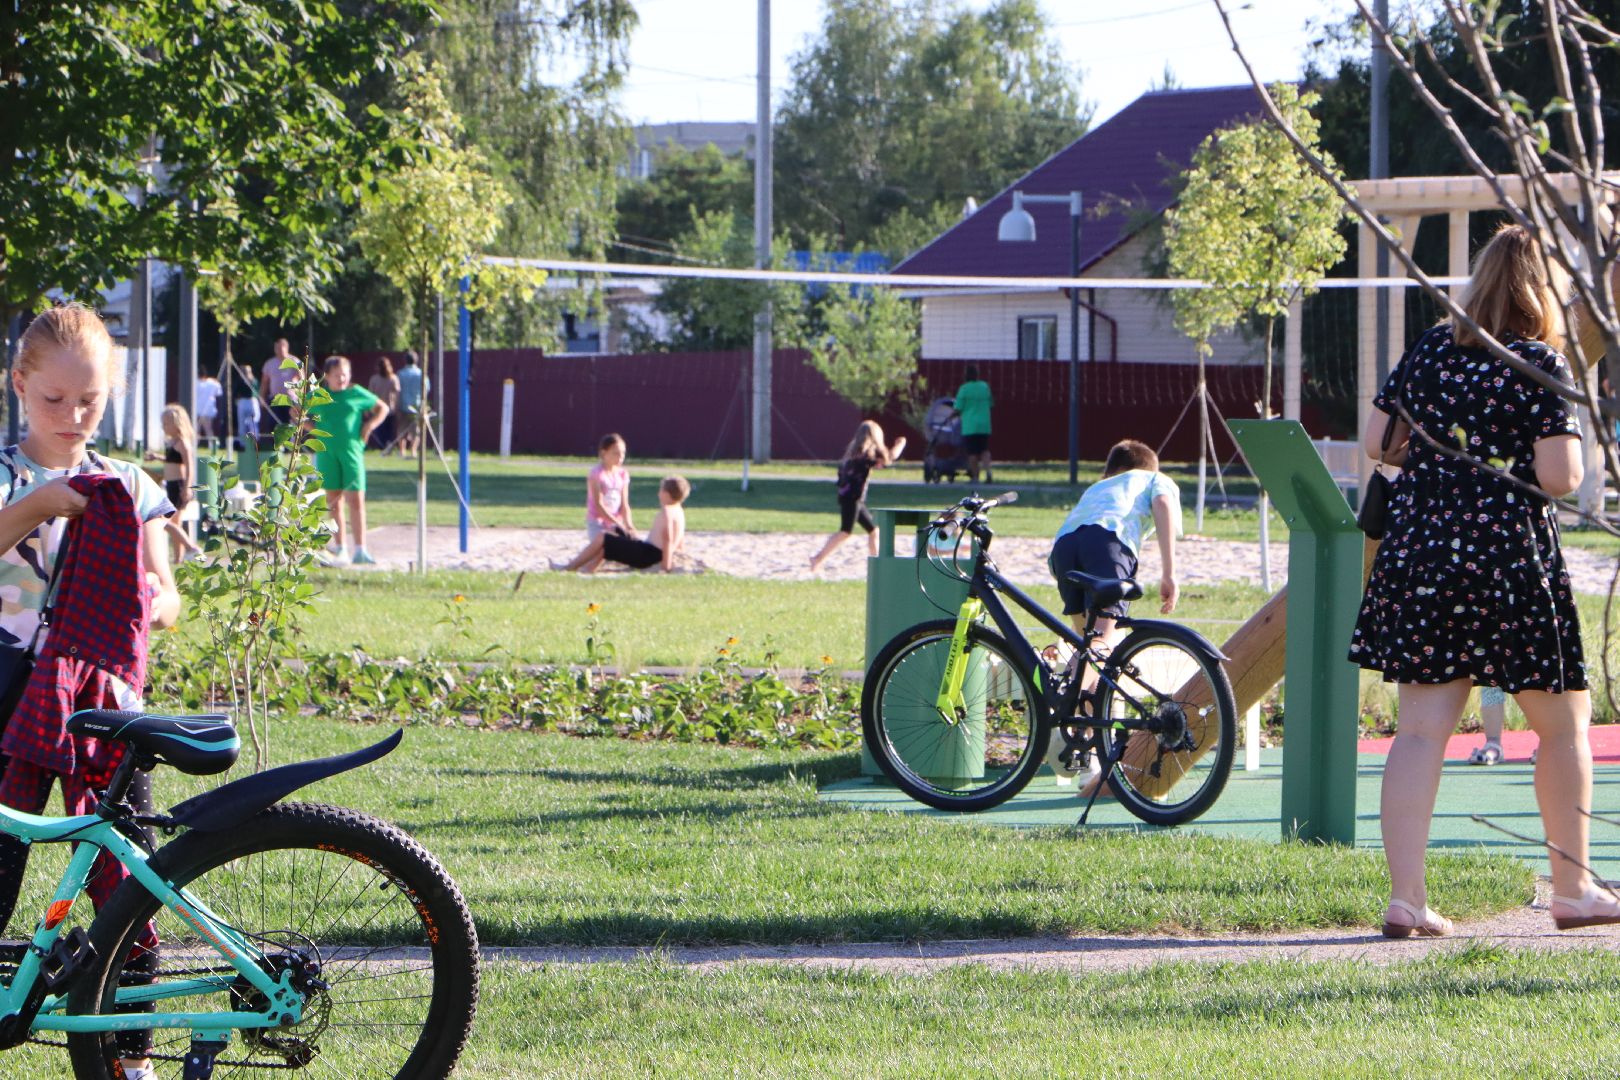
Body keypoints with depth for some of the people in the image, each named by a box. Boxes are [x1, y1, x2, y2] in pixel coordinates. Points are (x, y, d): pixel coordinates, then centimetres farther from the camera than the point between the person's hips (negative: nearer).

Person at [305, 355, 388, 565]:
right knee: (334, 502, 7)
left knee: (356, 501, -8)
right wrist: (315, 428, 5)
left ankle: (360, 550, -10)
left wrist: (369, 426, 1)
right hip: (327, 453, 2)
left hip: (352, 451, -2)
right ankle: (340, 548, 15)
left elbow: (382, 408, 15)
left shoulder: (357, 394, 3)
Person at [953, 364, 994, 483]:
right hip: (984, 425, 4)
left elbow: (958, 409, -9)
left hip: (970, 426, -4)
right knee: (984, 450, 11)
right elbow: (991, 403, 13)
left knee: (972, 452, 2)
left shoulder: (964, 389, -10)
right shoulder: (985, 386, 4)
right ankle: (988, 472, -9)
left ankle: (975, 477, 4)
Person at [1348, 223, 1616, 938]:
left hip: (1418, 555, 4)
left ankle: (1405, 897, -10)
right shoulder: (1540, 363, -8)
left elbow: (1375, 442, 11)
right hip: (1512, 563, -4)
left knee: (1420, 729, 1)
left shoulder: (1430, 349, 6)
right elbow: (1559, 477, -14)